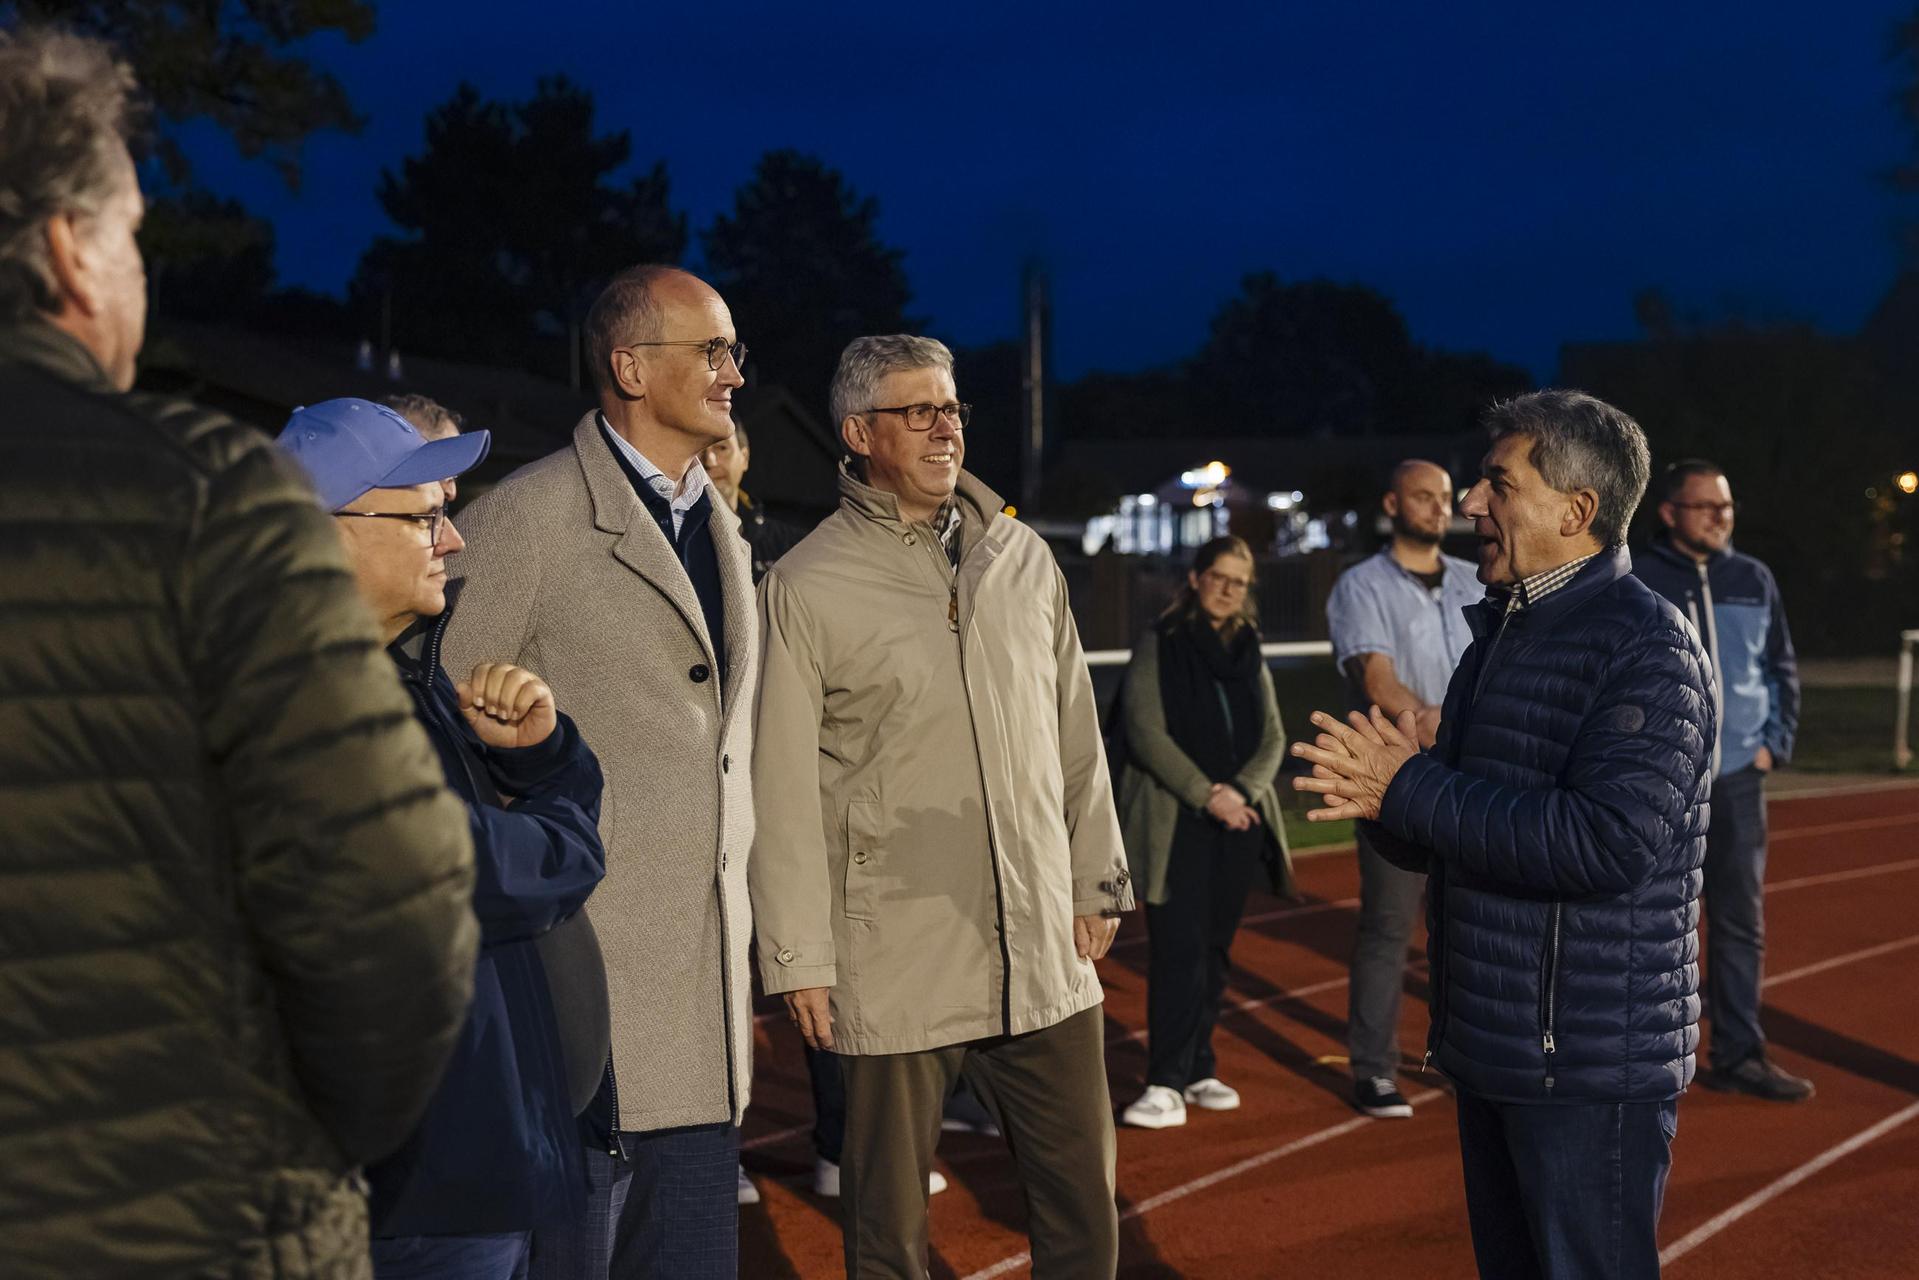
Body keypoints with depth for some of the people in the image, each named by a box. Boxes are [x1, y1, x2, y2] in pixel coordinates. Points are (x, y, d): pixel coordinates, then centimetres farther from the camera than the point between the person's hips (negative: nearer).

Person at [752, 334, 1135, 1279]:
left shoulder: (1023, 558, 8)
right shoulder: (804, 587, -6)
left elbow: (1076, 737, 13)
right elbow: (782, 792, -6)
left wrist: (1096, 883, 12)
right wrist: (799, 959, -7)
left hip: (1045, 954, 4)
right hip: (894, 967, -4)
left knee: (1083, 1202, 13)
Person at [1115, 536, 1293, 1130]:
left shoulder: (1250, 652, 15)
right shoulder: (1159, 646, 0)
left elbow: (1273, 737, 11)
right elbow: (1146, 733, -8)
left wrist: (1242, 790, -8)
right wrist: (1206, 794, -14)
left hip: (1239, 818, 5)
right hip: (1176, 821, -5)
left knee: (1215, 948, 7)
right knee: (1179, 946, -10)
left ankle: (1199, 1069, 16)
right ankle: (1166, 1082, -9)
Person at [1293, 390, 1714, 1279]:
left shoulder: (1647, 646, -15)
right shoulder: (1501, 632, 14)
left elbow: (1609, 841, -28)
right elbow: (1437, 837, 17)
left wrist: (1412, 790, -22)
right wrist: (1379, 799, -7)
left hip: (1592, 1068, -9)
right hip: (1489, 1047, 9)